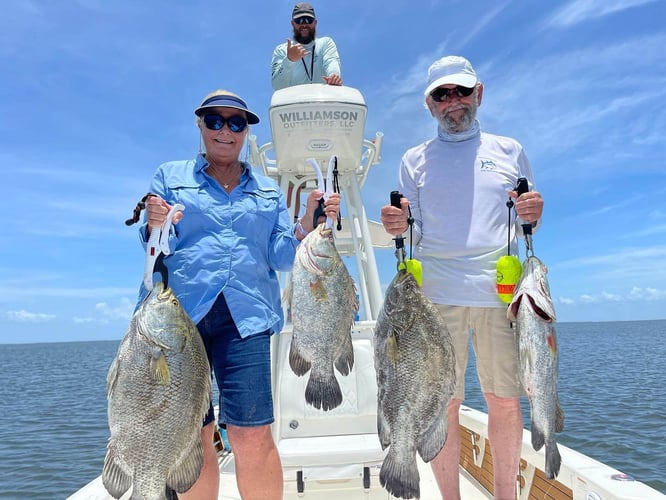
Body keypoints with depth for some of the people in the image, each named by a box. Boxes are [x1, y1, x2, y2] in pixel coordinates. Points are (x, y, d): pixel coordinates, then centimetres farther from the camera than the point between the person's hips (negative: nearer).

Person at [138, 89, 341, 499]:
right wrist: (155, 228, -15)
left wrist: (309, 223, -8)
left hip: (244, 316, 0)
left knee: (253, 438, -7)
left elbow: (280, 256, 8)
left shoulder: (269, 190, 18)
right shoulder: (171, 176, 14)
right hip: (179, 312, 0)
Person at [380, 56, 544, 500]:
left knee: (506, 400, 6)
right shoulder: (415, 160, 14)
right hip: (436, 295, -1)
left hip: (501, 292, 1)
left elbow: (526, 226, 18)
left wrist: (533, 213, -5)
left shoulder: (509, 151, 16)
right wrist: (397, 225, -11)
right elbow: (412, 232, 11)